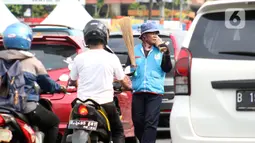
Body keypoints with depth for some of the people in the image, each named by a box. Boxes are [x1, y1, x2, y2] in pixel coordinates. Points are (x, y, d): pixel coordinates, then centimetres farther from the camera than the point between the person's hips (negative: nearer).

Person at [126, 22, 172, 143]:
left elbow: (167, 69, -2)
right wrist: (131, 68, -15)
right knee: (137, 121, 6)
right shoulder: (135, 50, 10)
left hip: (155, 92, -2)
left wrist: (166, 54, -16)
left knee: (151, 123, -9)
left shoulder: (160, 50, 7)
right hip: (138, 91, 2)